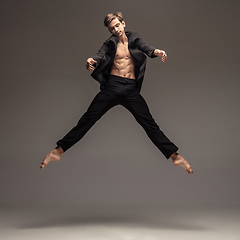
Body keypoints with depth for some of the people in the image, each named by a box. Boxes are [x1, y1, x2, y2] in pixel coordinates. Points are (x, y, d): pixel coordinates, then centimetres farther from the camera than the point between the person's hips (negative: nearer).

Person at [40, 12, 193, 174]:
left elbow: (145, 47, -6)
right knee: (87, 119, -5)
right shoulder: (110, 43, 10)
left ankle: (175, 156, -3)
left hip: (131, 89, 0)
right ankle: (59, 151, -3)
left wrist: (156, 52, -31)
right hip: (112, 86, 0)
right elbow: (101, 54, -9)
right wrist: (92, 61, -34)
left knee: (149, 123, -5)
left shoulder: (134, 39, 12)